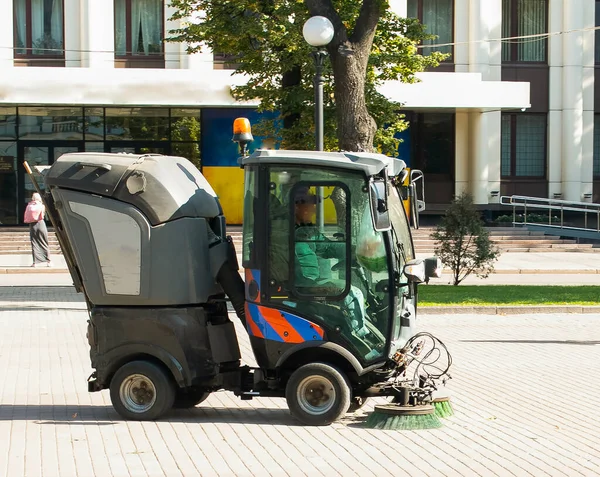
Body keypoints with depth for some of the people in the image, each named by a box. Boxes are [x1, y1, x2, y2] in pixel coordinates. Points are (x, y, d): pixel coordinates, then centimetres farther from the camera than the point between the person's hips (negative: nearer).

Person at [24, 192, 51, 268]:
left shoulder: (29, 206, 2)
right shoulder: (41, 206, -3)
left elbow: (26, 217, 2)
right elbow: (42, 216, -6)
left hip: (32, 225, 1)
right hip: (40, 223, -1)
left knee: (34, 244, 3)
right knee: (44, 244, 5)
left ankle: (35, 262, -3)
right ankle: (48, 261, 4)